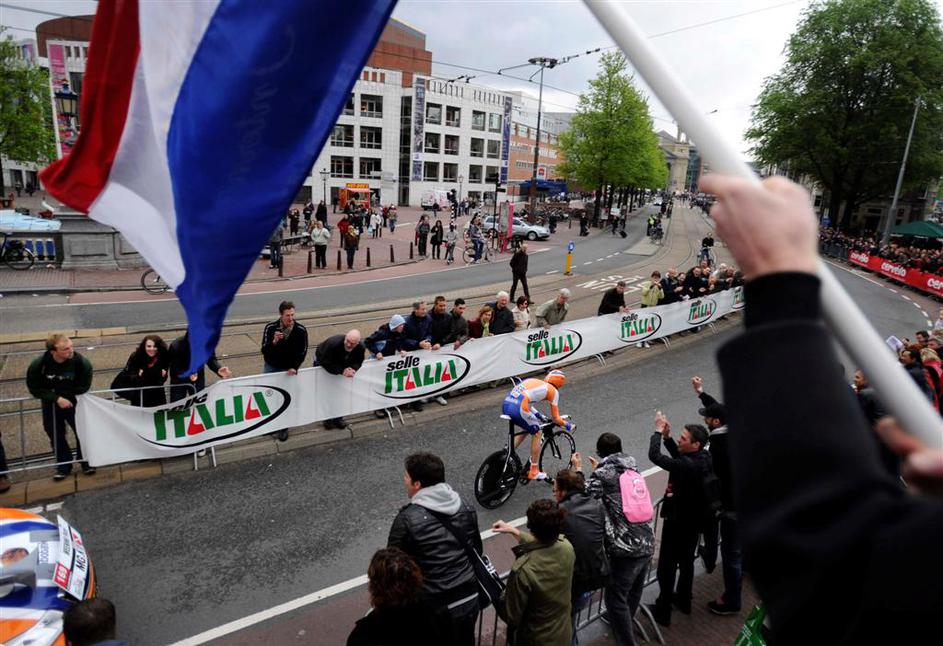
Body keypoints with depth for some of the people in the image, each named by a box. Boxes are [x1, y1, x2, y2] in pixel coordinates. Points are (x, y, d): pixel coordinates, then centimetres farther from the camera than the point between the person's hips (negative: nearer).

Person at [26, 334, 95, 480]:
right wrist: (56, 398, -25)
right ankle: (64, 465, 28)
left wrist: (59, 391, -17)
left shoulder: (81, 362, -28)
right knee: (56, 435, 11)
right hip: (51, 404, 1)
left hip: (74, 402, -1)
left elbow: (84, 387, -16)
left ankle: (86, 462, 23)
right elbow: (34, 389, -14)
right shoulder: (37, 365, -24)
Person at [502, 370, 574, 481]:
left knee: (528, 428, 30)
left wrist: (540, 417, 38)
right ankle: (533, 471, 21)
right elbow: (555, 419, 14)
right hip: (518, 409, -7)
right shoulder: (553, 391, 11)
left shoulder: (533, 381, 28)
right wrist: (568, 425, 31)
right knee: (537, 433, 16)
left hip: (505, 405, 7)